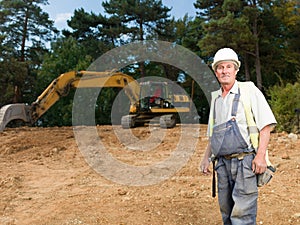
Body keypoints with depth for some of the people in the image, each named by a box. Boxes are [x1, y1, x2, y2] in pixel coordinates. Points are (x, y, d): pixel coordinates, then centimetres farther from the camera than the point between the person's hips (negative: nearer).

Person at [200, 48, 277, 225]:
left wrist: (261, 156, -17)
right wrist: (206, 157, 14)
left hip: (245, 161, -6)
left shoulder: (249, 91, -2)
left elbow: (266, 125, -8)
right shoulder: (215, 98, 16)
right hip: (223, 163, 6)